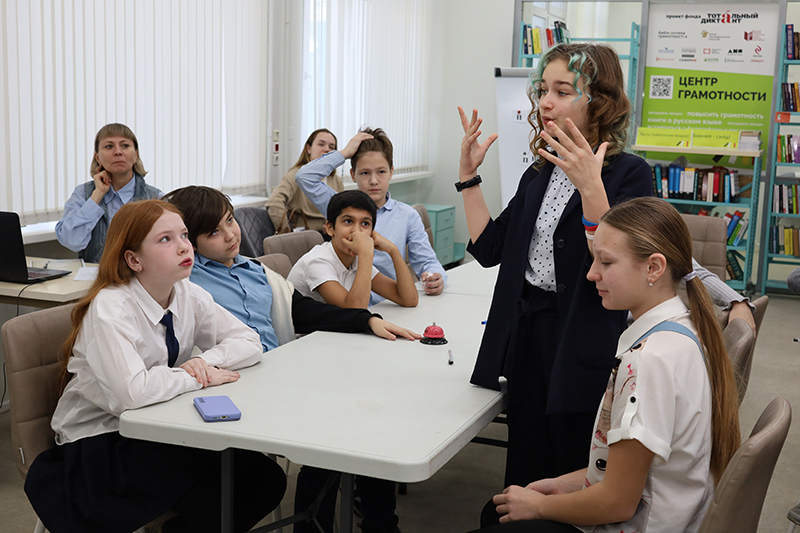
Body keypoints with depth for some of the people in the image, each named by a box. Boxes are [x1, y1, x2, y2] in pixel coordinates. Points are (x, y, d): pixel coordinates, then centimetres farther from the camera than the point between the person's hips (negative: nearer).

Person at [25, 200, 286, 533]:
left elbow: (248, 342, 2)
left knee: (266, 480, -12)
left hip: (157, 430, 7)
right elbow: (131, 393, -35)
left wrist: (205, 361, -17)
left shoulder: (188, 295, -1)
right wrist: (197, 378, -22)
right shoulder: (110, 308, -21)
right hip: (97, 443, -7)